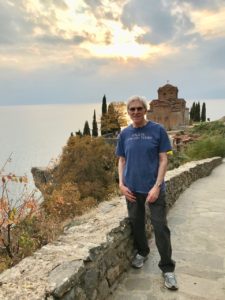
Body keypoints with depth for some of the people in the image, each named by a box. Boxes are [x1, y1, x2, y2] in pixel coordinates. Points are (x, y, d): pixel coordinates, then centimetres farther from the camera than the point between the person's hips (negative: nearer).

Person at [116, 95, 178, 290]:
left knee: (160, 227, 1)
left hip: (154, 188, -3)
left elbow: (163, 160, -7)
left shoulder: (158, 130, -6)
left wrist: (157, 186, -15)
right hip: (132, 189, 3)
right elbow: (122, 161, 9)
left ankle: (167, 268, 16)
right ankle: (142, 252, 41)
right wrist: (121, 184, -3)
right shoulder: (124, 134, 4)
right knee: (136, 223, 15)